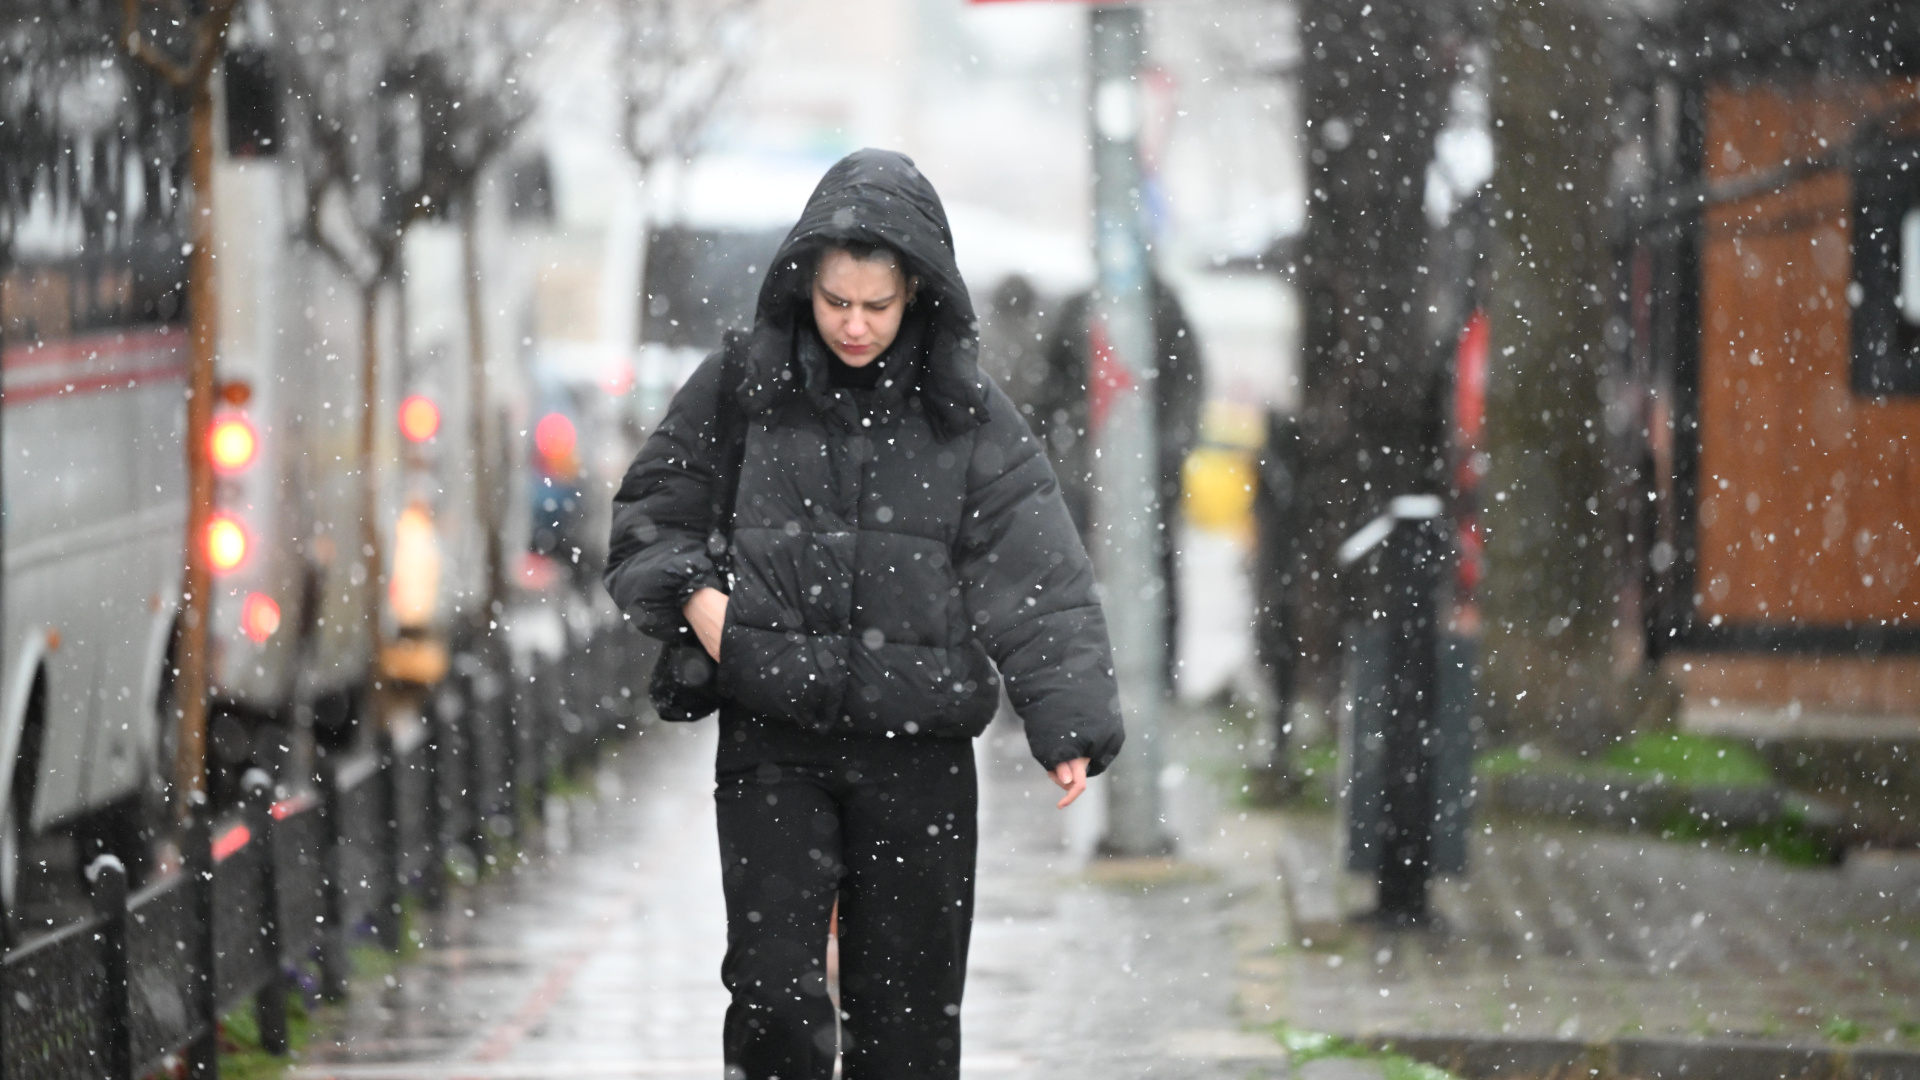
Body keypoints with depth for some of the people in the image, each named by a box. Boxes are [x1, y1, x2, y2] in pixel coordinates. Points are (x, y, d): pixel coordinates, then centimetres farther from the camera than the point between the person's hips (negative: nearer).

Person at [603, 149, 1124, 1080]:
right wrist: (692, 594, -7)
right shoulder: (739, 388, 3)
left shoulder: (968, 417, 1)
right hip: (773, 741, 0)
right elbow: (646, 511, 14)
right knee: (773, 983, -11)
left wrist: (1072, 723, -15)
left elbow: (1036, 576, -4)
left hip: (918, 752, 0)